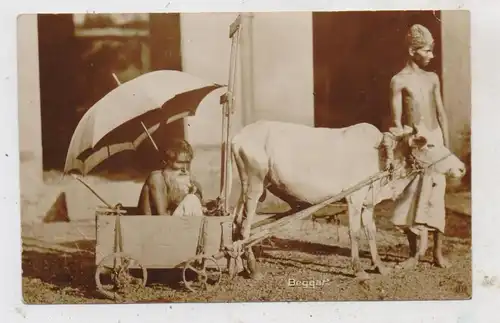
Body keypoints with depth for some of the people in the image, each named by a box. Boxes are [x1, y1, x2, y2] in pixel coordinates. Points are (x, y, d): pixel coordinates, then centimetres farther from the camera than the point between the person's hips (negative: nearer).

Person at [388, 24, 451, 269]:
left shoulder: (432, 78, 10)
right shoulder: (399, 80, -4)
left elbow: (441, 113, 13)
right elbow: (397, 120, -6)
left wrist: (447, 146, 9)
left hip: (435, 138, 4)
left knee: (436, 197, 4)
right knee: (411, 197, -1)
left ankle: (438, 252, 11)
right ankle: (415, 251, 12)